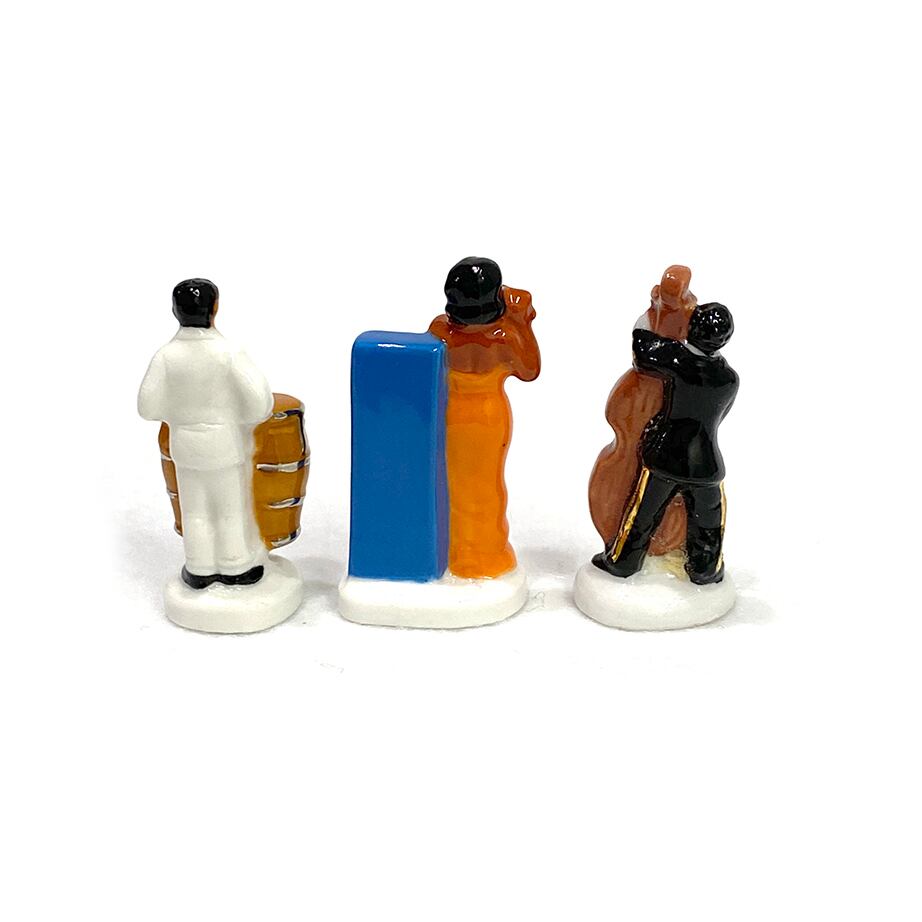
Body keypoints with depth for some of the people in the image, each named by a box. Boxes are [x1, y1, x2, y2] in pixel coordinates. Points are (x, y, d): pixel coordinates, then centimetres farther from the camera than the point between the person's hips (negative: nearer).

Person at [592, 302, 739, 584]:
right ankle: (706, 570, 35)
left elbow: (642, 349, -7)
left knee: (643, 514, 14)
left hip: (665, 455, -2)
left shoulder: (679, 359, -19)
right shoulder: (730, 379, -4)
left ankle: (619, 562, 30)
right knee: (707, 521, 20)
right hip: (707, 463, 2)